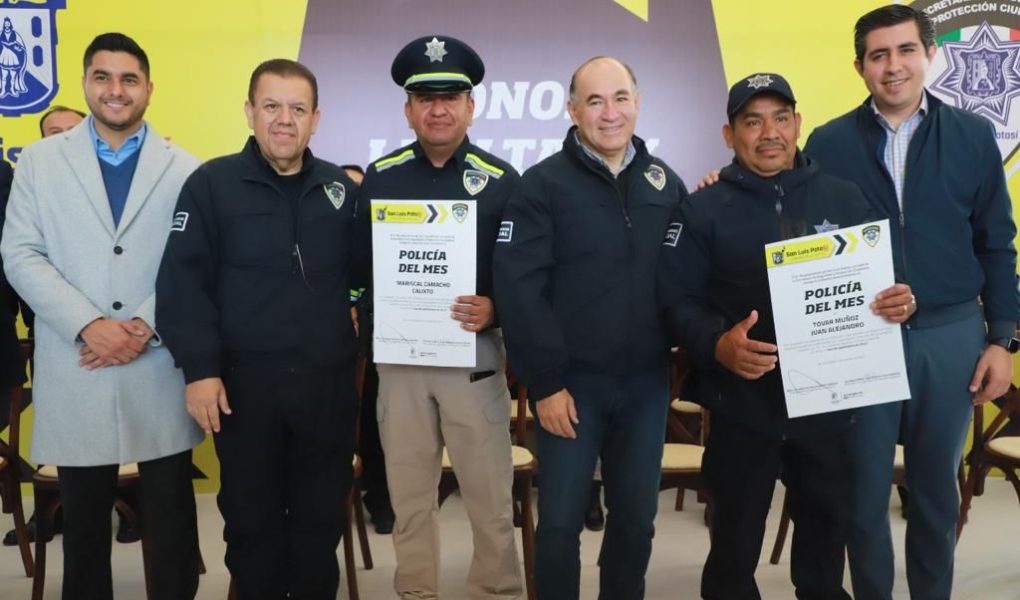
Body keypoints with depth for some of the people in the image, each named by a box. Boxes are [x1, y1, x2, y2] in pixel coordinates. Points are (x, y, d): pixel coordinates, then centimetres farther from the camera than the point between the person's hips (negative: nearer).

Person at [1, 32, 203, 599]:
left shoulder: (186, 170, 4)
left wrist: (149, 327, -14)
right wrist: (88, 325, -12)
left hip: (161, 371, -1)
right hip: (76, 369, 1)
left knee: (172, 517, 8)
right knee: (84, 522, 13)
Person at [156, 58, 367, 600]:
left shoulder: (340, 188, 7)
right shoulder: (211, 184, -3)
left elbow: (363, 272, 8)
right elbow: (182, 284, -7)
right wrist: (199, 369, -13)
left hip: (328, 382, 3)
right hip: (244, 382, -2)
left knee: (322, 515, 15)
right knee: (250, 517, 13)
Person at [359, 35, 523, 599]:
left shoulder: (501, 180, -3)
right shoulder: (379, 177, 4)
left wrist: (492, 310, -21)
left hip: (473, 354, -2)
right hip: (398, 356, 2)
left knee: (490, 494, 5)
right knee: (408, 494, 14)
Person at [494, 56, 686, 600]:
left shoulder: (666, 184, 7)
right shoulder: (543, 184, -6)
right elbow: (517, 288, -11)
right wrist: (544, 382, -13)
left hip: (647, 381, 4)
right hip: (572, 381, -3)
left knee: (636, 518, 14)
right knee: (560, 520, 5)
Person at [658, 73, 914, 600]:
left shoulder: (844, 199, 7)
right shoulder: (703, 211, -2)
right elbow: (676, 300, -7)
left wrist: (897, 301, -10)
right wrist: (716, 344, -25)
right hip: (744, 405, -3)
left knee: (828, 526, 19)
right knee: (736, 538, 9)